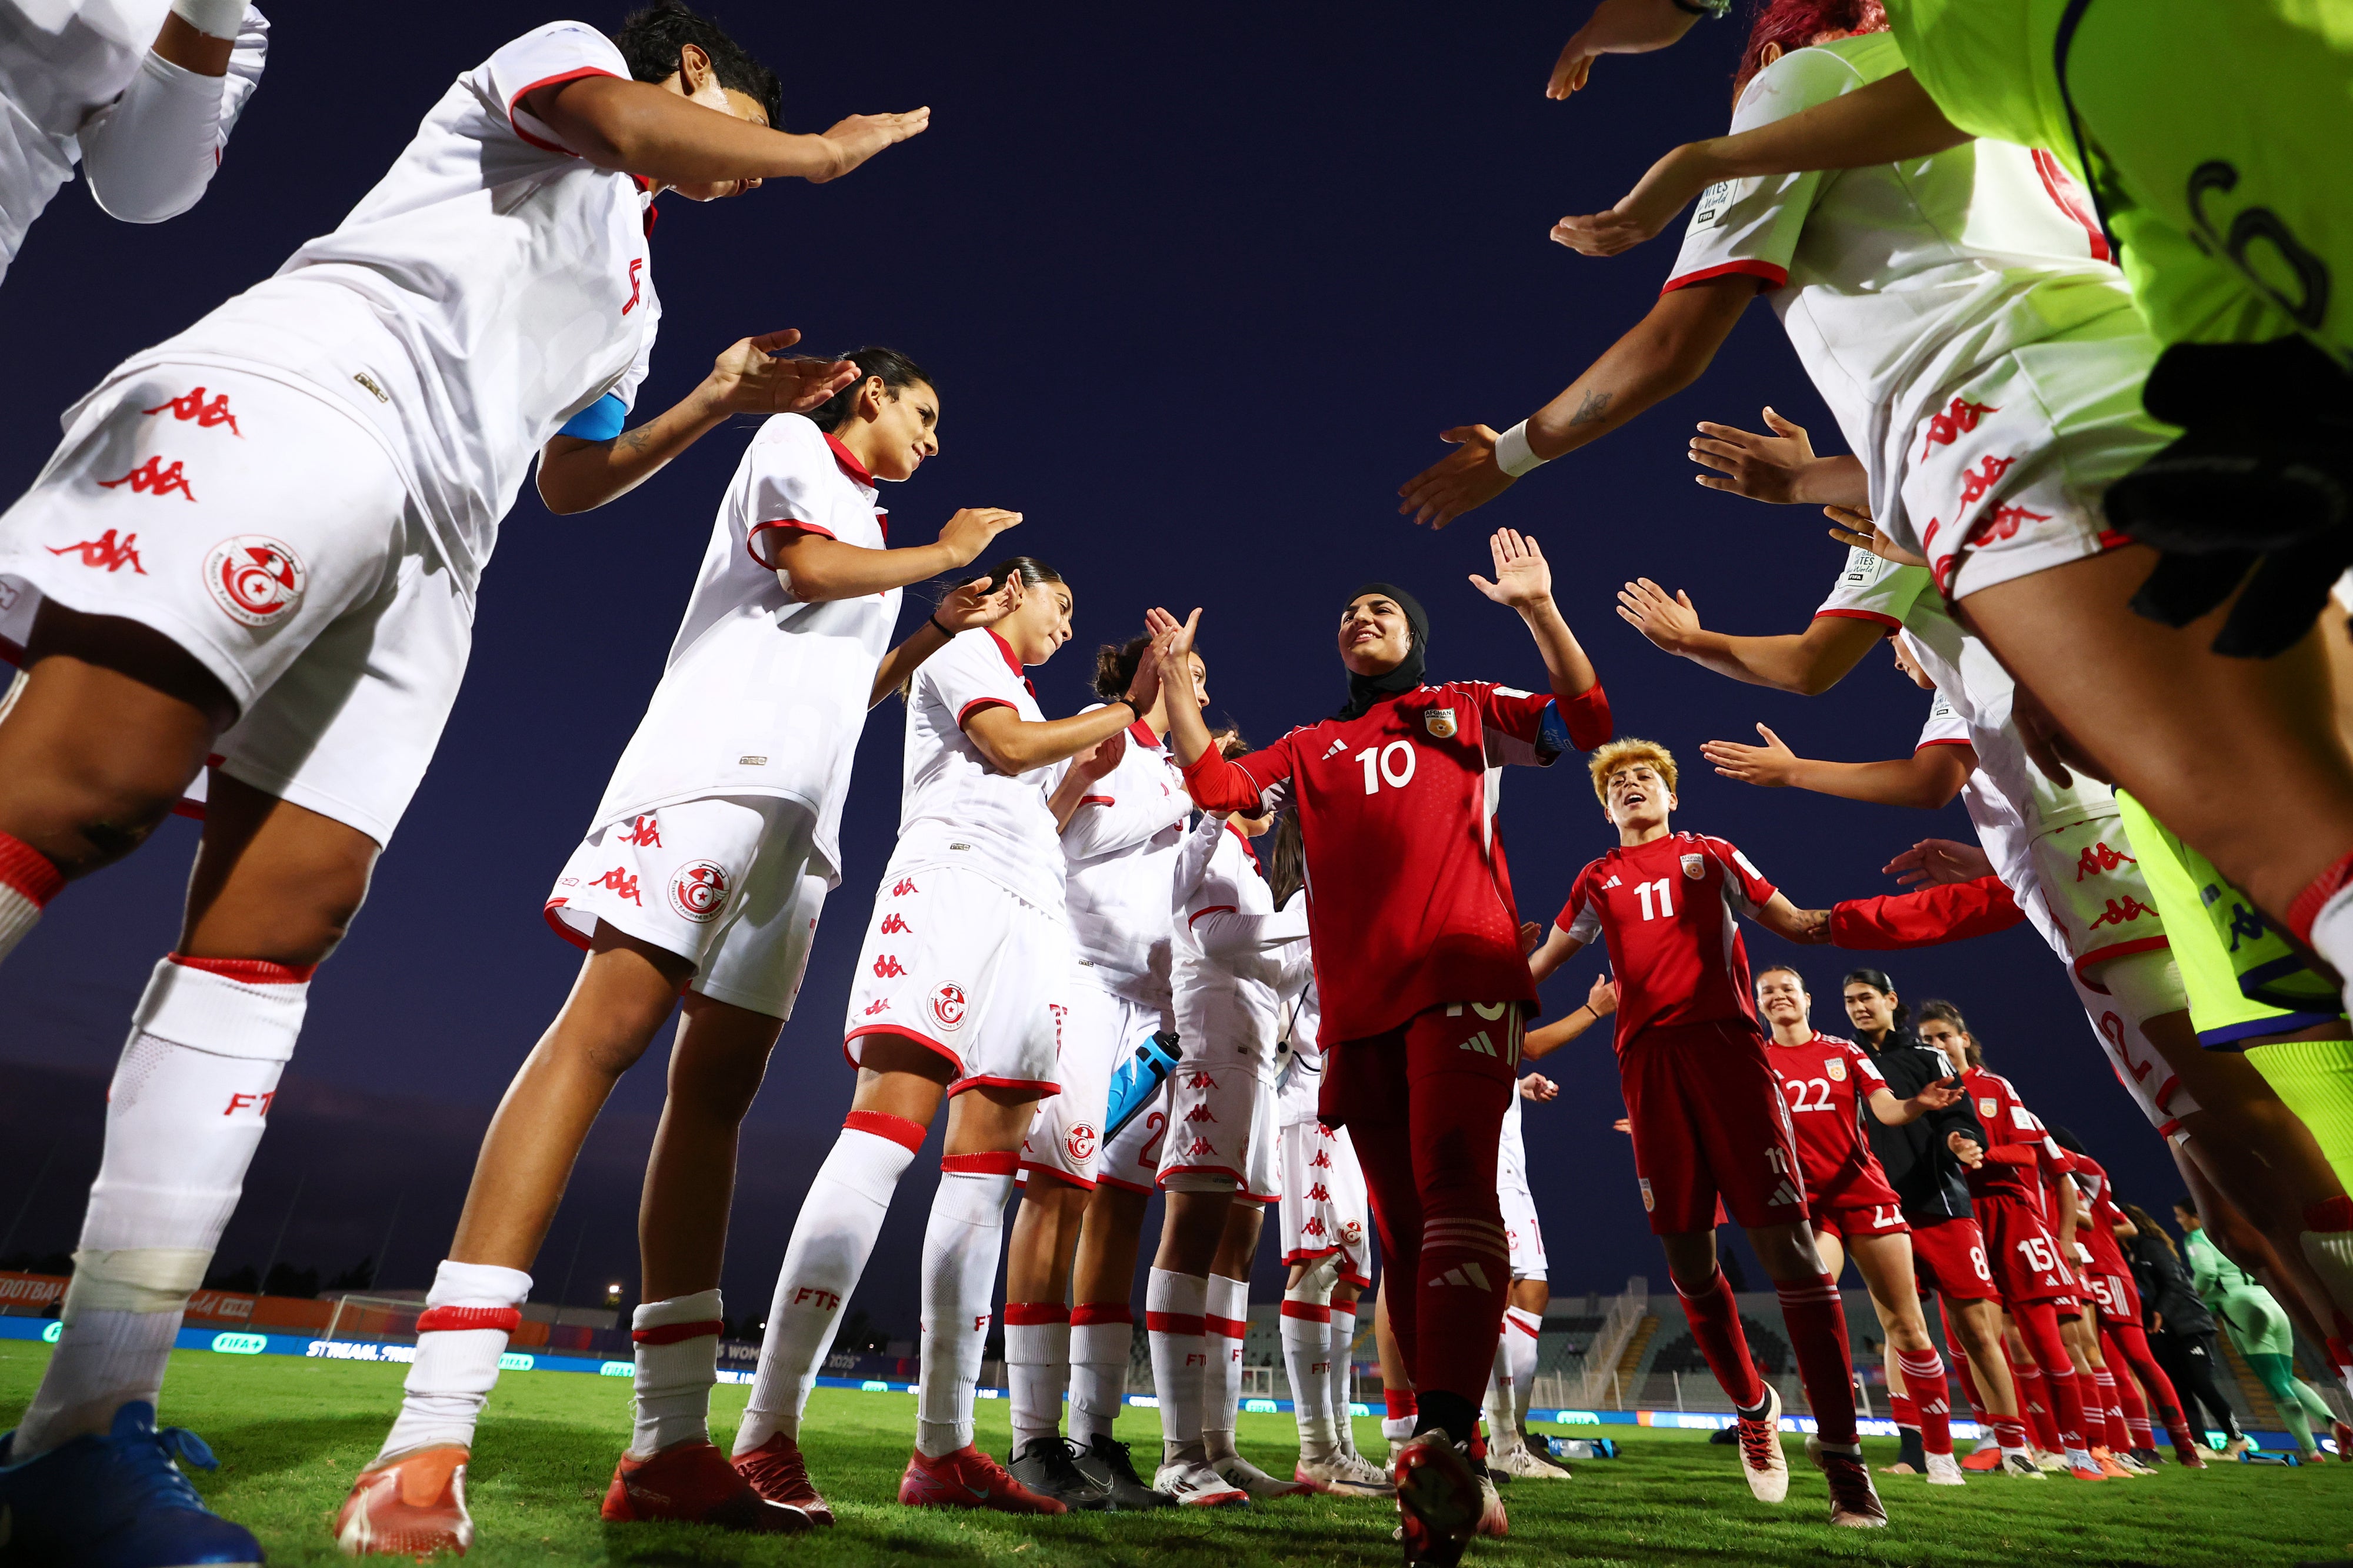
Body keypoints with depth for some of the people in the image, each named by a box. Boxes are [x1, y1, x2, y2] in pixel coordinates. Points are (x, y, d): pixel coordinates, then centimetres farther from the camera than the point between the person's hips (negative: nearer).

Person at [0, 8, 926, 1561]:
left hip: (431, 541, 7)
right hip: (301, 399, -6)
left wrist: (717, 406, 33)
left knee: (281, 921, -8)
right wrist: (824, 146, 10)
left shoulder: (634, 297, 36)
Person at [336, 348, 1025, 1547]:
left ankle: (669, 1450, 0)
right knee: (606, 1028, -21)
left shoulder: (864, 530, 33)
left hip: (799, 806, 8)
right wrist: (941, 553, 6)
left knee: (718, 1086, -1)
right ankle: (426, 1443, -21)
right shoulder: (794, 441, 13)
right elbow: (804, 562, -7)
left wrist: (943, 627, 28)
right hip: (723, 760, -8)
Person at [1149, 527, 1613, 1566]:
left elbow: (1583, 725, 7)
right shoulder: (1309, 748, 24)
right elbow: (1214, 785, 11)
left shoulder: (1466, 708, 19)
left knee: (1452, 1183, -22)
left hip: (1463, 978, -3)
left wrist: (1538, 610, -2)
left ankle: (1443, 1439, -29)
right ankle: (1449, 1478, 15)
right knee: (1402, 1229, 5)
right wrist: (1173, 678, 8)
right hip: (1357, 1006, 3)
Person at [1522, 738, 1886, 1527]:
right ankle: (1753, 1409, 27)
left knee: (1786, 1242, -9)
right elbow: (1543, 961, 25)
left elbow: (1795, 922, 18)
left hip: (1724, 1042, -1)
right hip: (1648, 1057, 2)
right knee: (1686, 1254, 4)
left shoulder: (1710, 855, 17)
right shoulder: (1598, 881, 20)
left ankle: (1842, 1452, 0)